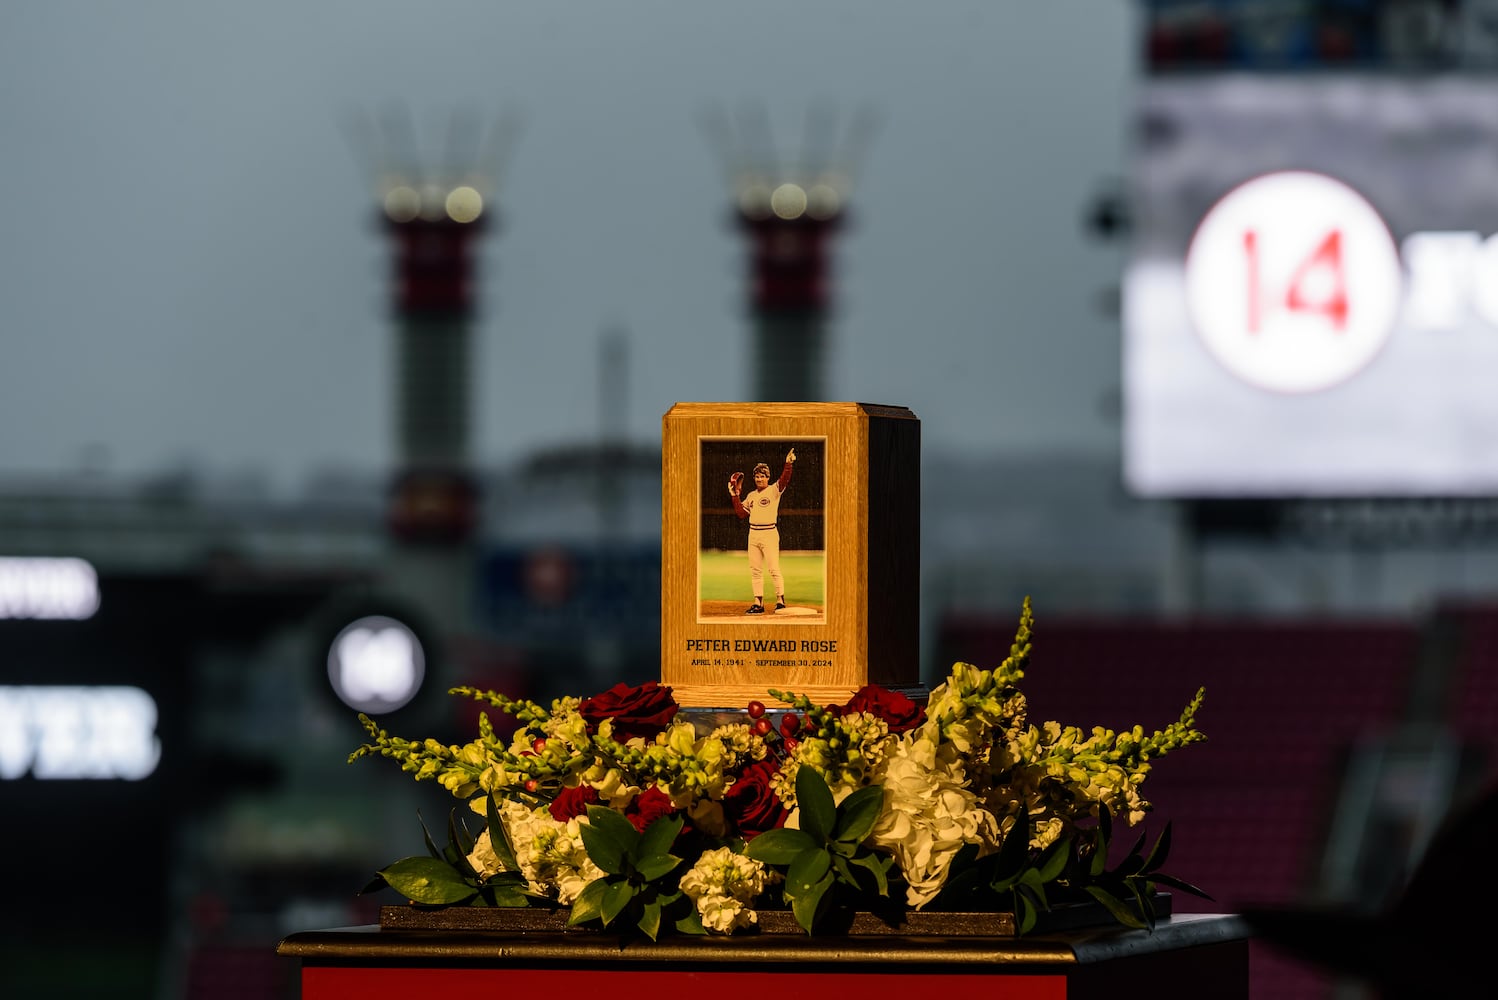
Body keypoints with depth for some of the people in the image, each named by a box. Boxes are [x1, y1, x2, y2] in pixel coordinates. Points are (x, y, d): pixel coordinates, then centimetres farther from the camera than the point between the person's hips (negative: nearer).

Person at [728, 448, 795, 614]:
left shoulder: (774, 491, -2)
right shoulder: (751, 496, 17)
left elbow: (784, 480, -20)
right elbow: (741, 513, 14)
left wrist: (788, 465, -34)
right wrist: (735, 495, 11)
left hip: (769, 534, -7)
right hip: (753, 535, 7)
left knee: (774, 569, -9)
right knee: (755, 570, 7)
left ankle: (780, 601, -4)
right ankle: (758, 603, 11)